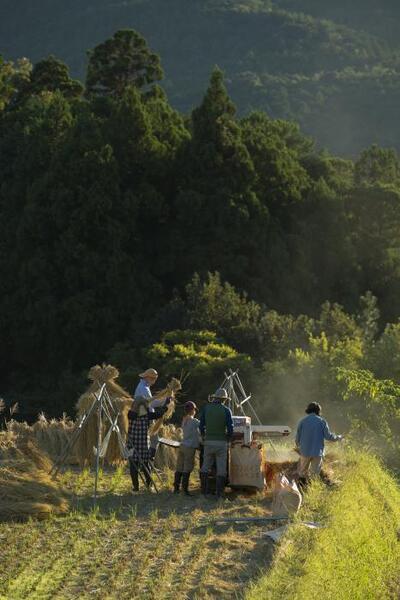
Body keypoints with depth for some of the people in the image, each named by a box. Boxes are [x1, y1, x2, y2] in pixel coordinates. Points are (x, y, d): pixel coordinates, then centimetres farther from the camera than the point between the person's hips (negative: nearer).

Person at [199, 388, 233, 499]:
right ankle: (219, 493, 1)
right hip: (221, 443, -2)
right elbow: (230, 428, -5)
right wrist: (227, 438, 13)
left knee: (205, 468, 12)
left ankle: (204, 492, 11)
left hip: (208, 441, 2)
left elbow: (201, 426, 5)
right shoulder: (226, 410, -4)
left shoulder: (206, 408, 3)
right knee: (221, 469, 3)